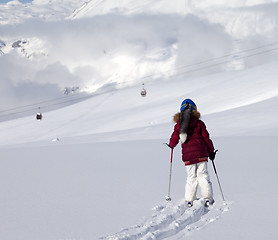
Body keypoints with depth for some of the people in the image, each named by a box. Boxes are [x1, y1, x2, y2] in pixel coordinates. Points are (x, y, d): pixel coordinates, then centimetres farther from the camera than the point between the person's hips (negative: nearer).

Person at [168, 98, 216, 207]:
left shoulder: (178, 125, 4)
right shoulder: (199, 123, 0)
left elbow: (174, 141, 8)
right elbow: (206, 138, 2)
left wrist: (171, 145, 31)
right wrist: (211, 151, 13)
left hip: (187, 156, 2)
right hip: (201, 153, -2)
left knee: (191, 177, 10)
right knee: (203, 175, 3)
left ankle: (189, 200, 5)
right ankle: (207, 198, -4)